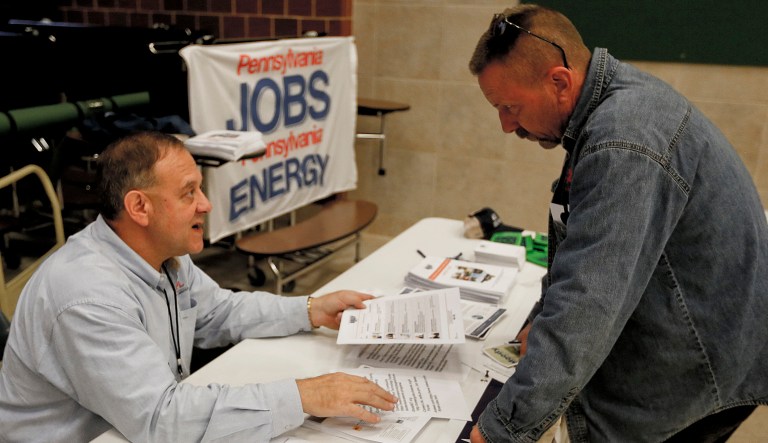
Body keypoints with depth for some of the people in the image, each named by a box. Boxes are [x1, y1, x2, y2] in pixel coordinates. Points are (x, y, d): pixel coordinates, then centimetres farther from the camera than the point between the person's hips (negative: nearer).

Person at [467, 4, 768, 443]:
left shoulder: (623, 143, -29)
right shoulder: (615, 100, 2)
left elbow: (587, 303, -35)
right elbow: (583, 251, 12)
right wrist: (543, 319, 7)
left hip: (695, 373, -9)